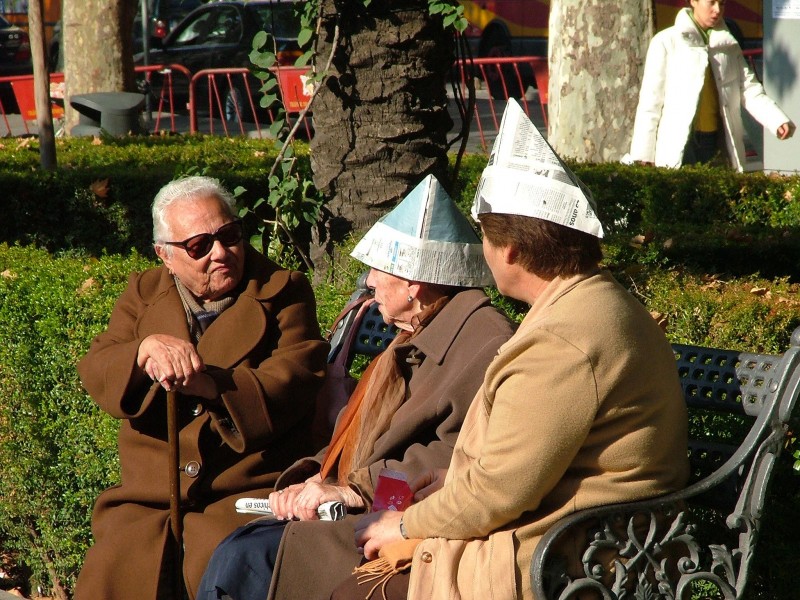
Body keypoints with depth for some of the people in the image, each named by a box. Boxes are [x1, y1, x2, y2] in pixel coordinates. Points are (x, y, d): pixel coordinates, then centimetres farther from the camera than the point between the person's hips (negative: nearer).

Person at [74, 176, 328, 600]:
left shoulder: (283, 291, 7)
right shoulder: (143, 293, 17)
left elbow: (297, 379, -8)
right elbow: (95, 373, 3)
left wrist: (213, 385, -25)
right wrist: (146, 349, -20)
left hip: (249, 490, -3)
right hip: (146, 496, 3)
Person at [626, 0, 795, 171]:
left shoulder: (730, 46, 14)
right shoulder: (667, 42, 1)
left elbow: (750, 90, 7)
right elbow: (650, 100, 0)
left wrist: (778, 120, -11)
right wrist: (643, 152, -3)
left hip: (718, 143, 4)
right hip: (679, 145, -4)